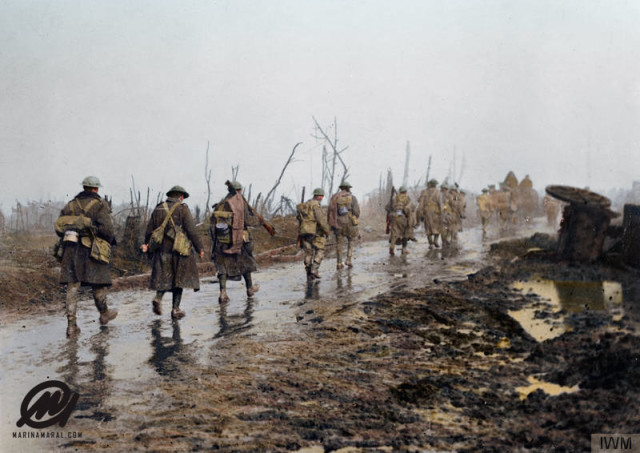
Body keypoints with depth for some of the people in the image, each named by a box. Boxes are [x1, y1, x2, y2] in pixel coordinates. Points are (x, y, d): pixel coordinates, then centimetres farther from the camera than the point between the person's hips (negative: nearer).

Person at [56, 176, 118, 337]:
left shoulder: (71, 205, 16)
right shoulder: (100, 204, 1)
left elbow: (59, 227, 10)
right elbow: (106, 227, -12)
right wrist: (111, 239, 7)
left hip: (71, 249, 4)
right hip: (91, 249, -4)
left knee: (72, 285, 1)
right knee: (98, 283, 13)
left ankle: (72, 324, -4)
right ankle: (104, 314, 31)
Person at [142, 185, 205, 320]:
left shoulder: (158, 209, 9)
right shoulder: (182, 209, -6)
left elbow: (149, 230, 10)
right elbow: (192, 231, -11)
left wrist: (147, 244, 24)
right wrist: (200, 248, -3)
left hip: (161, 249, 4)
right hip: (178, 250, -4)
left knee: (165, 277, 16)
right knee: (178, 279, 5)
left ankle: (158, 298, -8)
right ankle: (175, 309, 6)